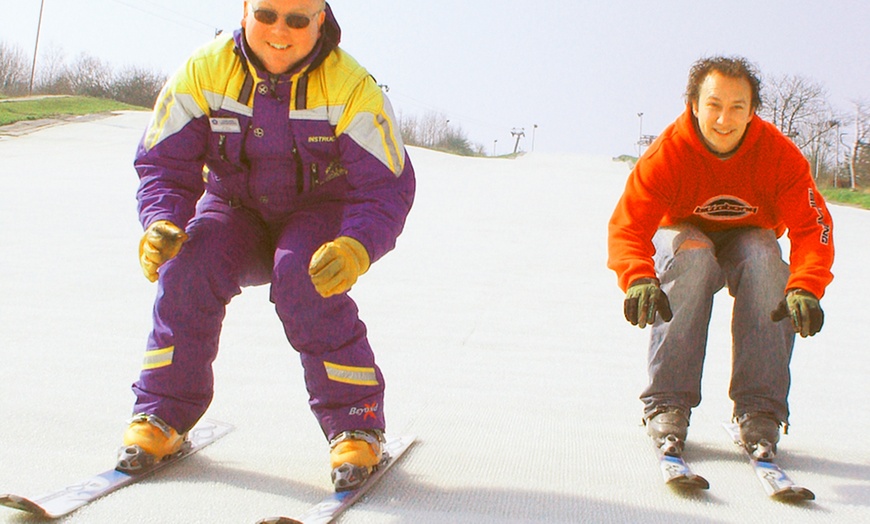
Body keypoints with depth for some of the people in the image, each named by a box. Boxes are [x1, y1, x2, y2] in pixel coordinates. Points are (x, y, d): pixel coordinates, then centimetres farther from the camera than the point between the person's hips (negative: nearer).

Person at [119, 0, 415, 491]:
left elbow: (387, 188, -21)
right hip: (236, 211, 3)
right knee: (187, 266, -27)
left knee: (304, 279, -34)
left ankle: (356, 423, -19)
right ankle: (162, 414, -10)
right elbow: (164, 164, -10)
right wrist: (161, 223, -32)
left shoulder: (351, 87, -20)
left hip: (318, 215, -2)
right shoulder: (203, 72, -13)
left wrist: (355, 248, -42)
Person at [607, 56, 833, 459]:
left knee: (764, 255, -32)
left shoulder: (779, 155, -22)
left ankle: (759, 411, -29)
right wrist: (639, 278, -54)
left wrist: (805, 287, -47)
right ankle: (667, 404, -31)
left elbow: (811, 228, -28)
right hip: (684, 233, -1)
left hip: (749, 236, 1)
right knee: (691, 255, -35)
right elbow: (627, 226, -33)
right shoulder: (668, 154, -25)